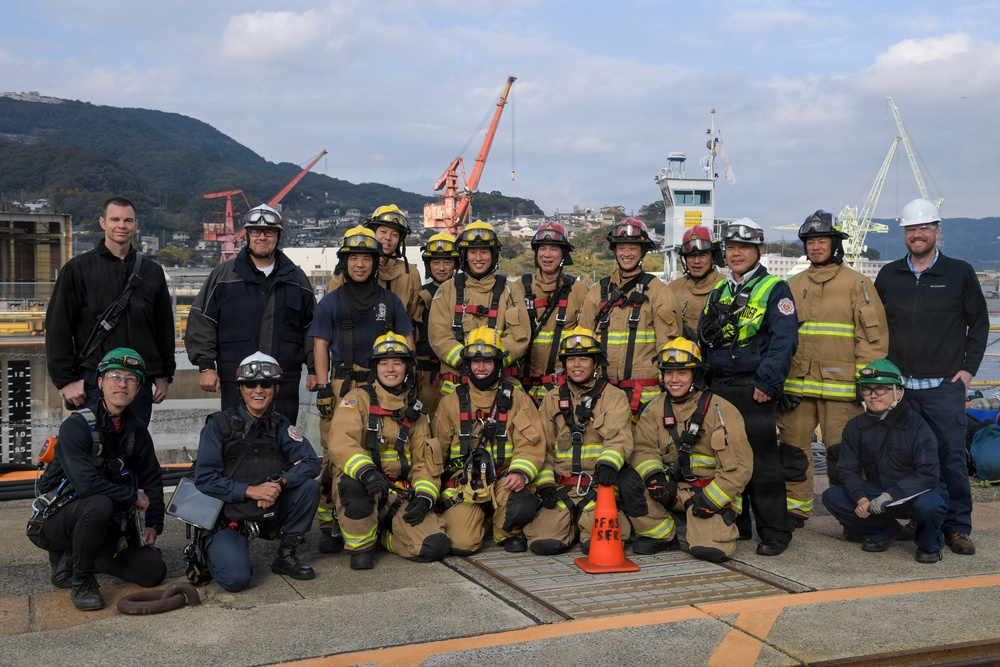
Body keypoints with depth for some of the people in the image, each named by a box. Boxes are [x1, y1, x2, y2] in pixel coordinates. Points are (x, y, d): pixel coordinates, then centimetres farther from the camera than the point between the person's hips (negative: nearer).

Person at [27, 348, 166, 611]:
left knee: (154, 570, -6)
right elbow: (87, 484, -30)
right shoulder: (76, 425, -18)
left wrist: (153, 524, 2)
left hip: (106, 524, 6)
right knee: (99, 505, -39)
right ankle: (81, 581, -16)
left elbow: (152, 479, 13)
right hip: (56, 520, -6)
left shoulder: (136, 430, 3)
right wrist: (134, 496, -18)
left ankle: (71, 559, 10)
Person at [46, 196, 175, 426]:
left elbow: (164, 327, 17)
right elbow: (58, 328, 0)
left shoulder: (152, 271, 14)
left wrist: (164, 375, 11)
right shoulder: (78, 269, 3)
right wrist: (66, 379, -6)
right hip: (94, 382, -3)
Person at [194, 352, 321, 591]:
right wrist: (250, 490, -24)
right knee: (236, 578, -25)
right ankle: (212, 549, 12)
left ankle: (285, 556, -1)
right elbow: (204, 479, -13)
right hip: (227, 516, -4)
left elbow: (310, 463, -7)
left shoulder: (280, 424, 3)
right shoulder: (219, 425, -7)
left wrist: (280, 483, -26)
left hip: (269, 513, 4)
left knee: (309, 487, -19)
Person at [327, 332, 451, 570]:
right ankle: (361, 545, -13)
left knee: (435, 546, -17)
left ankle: (380, 535, 13)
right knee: (353, 483, -41)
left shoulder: (415, 411, 16)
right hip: (361, 488, -4)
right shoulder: (358, 399, 1)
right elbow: (342, 444, -16)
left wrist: (424, 496, -6)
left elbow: (424, 461, 14)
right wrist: (365, 470, -36)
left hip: (400, 496, 4)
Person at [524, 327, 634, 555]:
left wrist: (607, 464, -32)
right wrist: (545, 483, -3)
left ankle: (586, 520, 11)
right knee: (544, 543, -18)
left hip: (600, 487, -2)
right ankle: (571, 521, 14)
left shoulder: (614, 397, 6)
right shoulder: (552, 399, 16)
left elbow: (619, 438, -10)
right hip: (561, 489, 3)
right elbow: (543, 448, 13)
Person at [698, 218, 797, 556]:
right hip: (720, 388, 6)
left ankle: (774, 533, 5)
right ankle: (733, 525, 22)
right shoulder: (718, 291, 17)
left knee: (762, 461, -4)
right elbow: (702, 340, 20)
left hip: (754, 390, -6)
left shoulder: (774, 289, -3)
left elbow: (784, 340, -13)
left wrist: (766, 382, -20)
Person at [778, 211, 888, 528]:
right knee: (793, 449, 7)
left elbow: (873, 333, -1)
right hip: (797, 384, 4)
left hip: (840, 384, -4)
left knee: (841, 453, -1)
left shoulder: (856, 283, 2)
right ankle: (794, 509, 19)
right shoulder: (793, 286, 13)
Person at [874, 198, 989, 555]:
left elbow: (979, 322, 7)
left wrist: (968, 368, -1)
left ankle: (957, 526, 7)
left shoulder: (960, 273, 4)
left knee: (951, 456, -2)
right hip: (898, 386, 2)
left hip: (945, 386, -2)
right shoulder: (888, 276, 9)